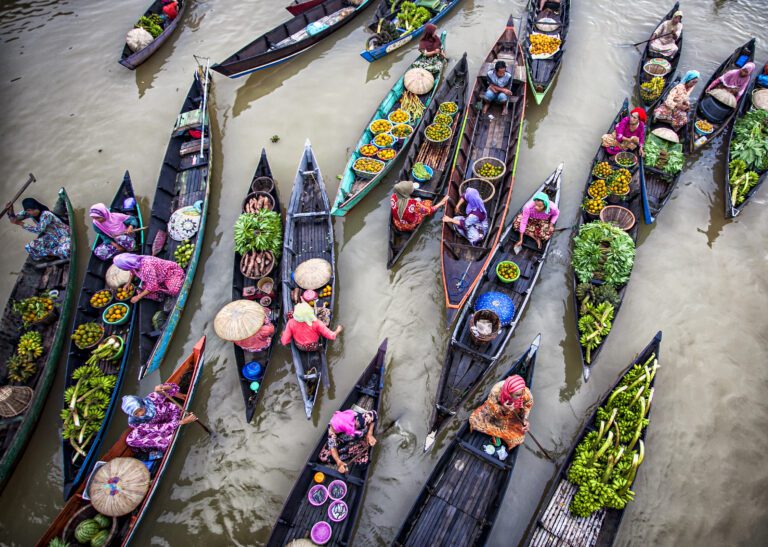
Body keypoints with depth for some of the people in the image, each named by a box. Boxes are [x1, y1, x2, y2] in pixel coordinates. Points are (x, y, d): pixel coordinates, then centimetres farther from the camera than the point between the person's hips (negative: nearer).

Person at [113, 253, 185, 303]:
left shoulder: (146, 268, -38)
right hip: (162, 276, 8)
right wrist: (128, 283, 23)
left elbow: (152, 286, -28)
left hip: (173, 271, -8)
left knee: (173, 290, -36)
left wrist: (138, 297, -16)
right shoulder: (135, 262, -12)